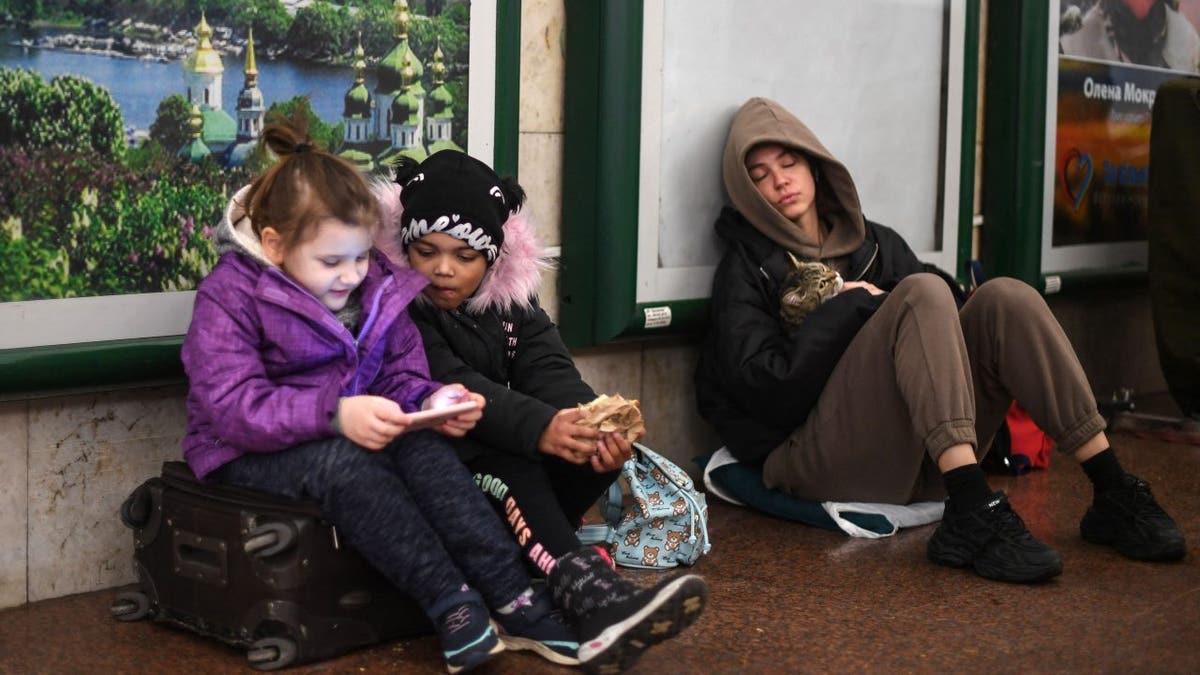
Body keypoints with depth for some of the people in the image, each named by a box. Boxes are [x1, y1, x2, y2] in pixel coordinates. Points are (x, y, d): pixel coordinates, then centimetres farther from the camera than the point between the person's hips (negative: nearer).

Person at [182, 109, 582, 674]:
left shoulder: (376, 287, 2)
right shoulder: (228, 297, -16)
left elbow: (401, 374, 4)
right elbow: (233, 407, -27)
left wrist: (430, 400, -21)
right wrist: (335, 415, -40)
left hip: (348, 437, 5)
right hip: (247, 455, -5)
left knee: (423, 446, -26)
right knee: (341, 462, -36)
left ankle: (513, 599, -31)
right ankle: (451, 605, -34)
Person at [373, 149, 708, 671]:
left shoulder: (511, 297, 4)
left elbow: (548, 370, -11)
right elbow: (451, 387, -28)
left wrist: (593, 423, -34)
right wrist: (537, 427, -44)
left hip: (510, 448, 6)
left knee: (607, 446, -17)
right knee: (510, 469, -36)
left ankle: (533, 553, -28)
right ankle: (595, 601, -49)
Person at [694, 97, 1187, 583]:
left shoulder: (877, 244, 21)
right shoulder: (746, 271, 6)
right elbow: (769, 392, -9)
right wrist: (847, 306, -7)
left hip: (921, 462, 5)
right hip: (826, 460, -5)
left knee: (1003, 298, -13)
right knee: (922, 291, -23)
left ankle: (1114, 495, -19)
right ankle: (973, 515, -39)